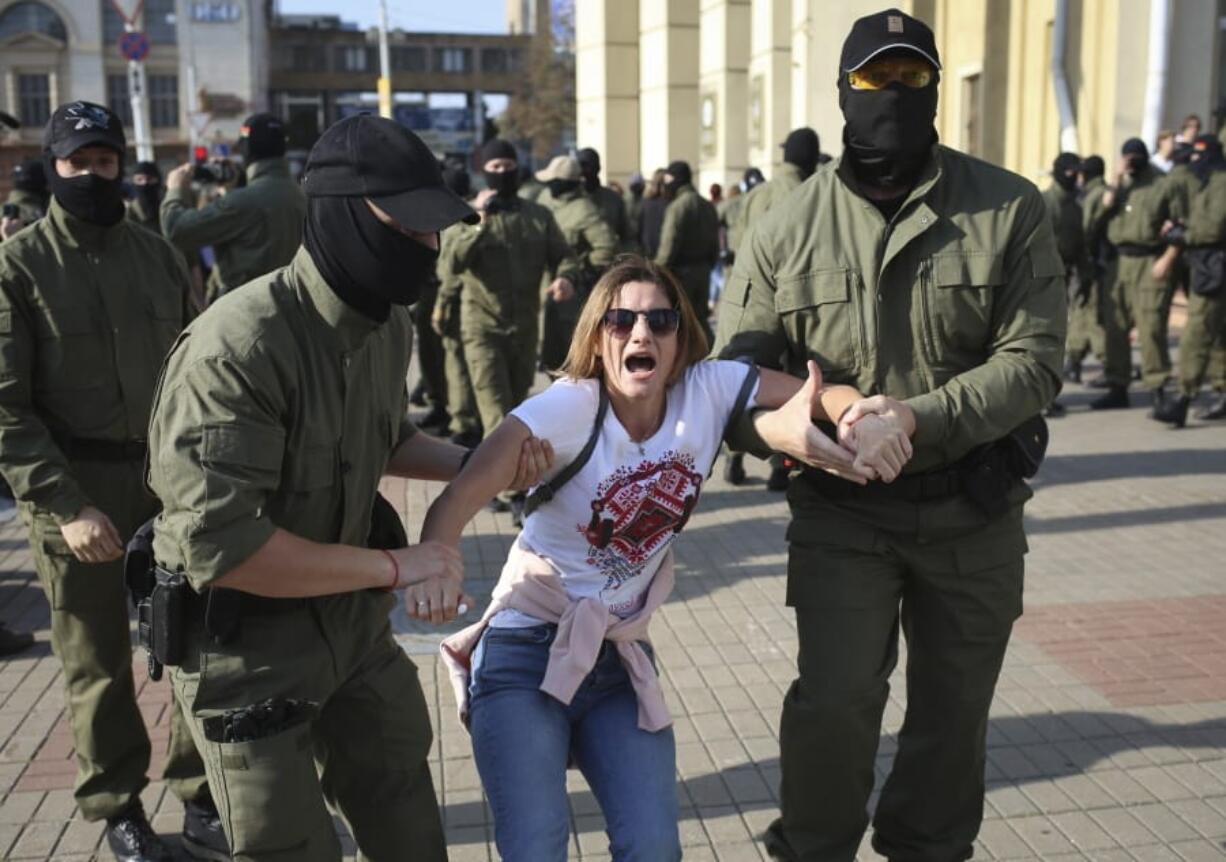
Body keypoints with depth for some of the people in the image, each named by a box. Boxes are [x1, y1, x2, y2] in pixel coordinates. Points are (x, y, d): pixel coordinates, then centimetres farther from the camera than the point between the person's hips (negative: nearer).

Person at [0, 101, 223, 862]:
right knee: (100, 665, 9)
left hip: (170, 474, 4)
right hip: (74, 486, -3)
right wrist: (64, 506, -18)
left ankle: (200, 798, 27)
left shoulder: (158, 255, 7)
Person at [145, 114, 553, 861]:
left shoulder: (391, 325, -3)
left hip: (353, 623, 7)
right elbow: (219, 544, -34)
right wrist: (394, 565, -27)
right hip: (247, 645, -7)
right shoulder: (237, 347, -29)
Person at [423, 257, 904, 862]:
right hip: (526, 649, -3)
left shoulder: (706, 389, -6)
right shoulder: (570, 405, -19)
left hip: (621, 656, 4)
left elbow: (821, 394, -6)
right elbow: (468, 487, -31)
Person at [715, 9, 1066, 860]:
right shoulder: (787, 230, -5)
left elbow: (1034, 360, -11)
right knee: (834, 700, -12)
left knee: (953, 712, 15)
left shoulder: (1009, 209, -6)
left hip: (975, 511, 2)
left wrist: (921, 419, -27)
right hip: (843, 509, -1)